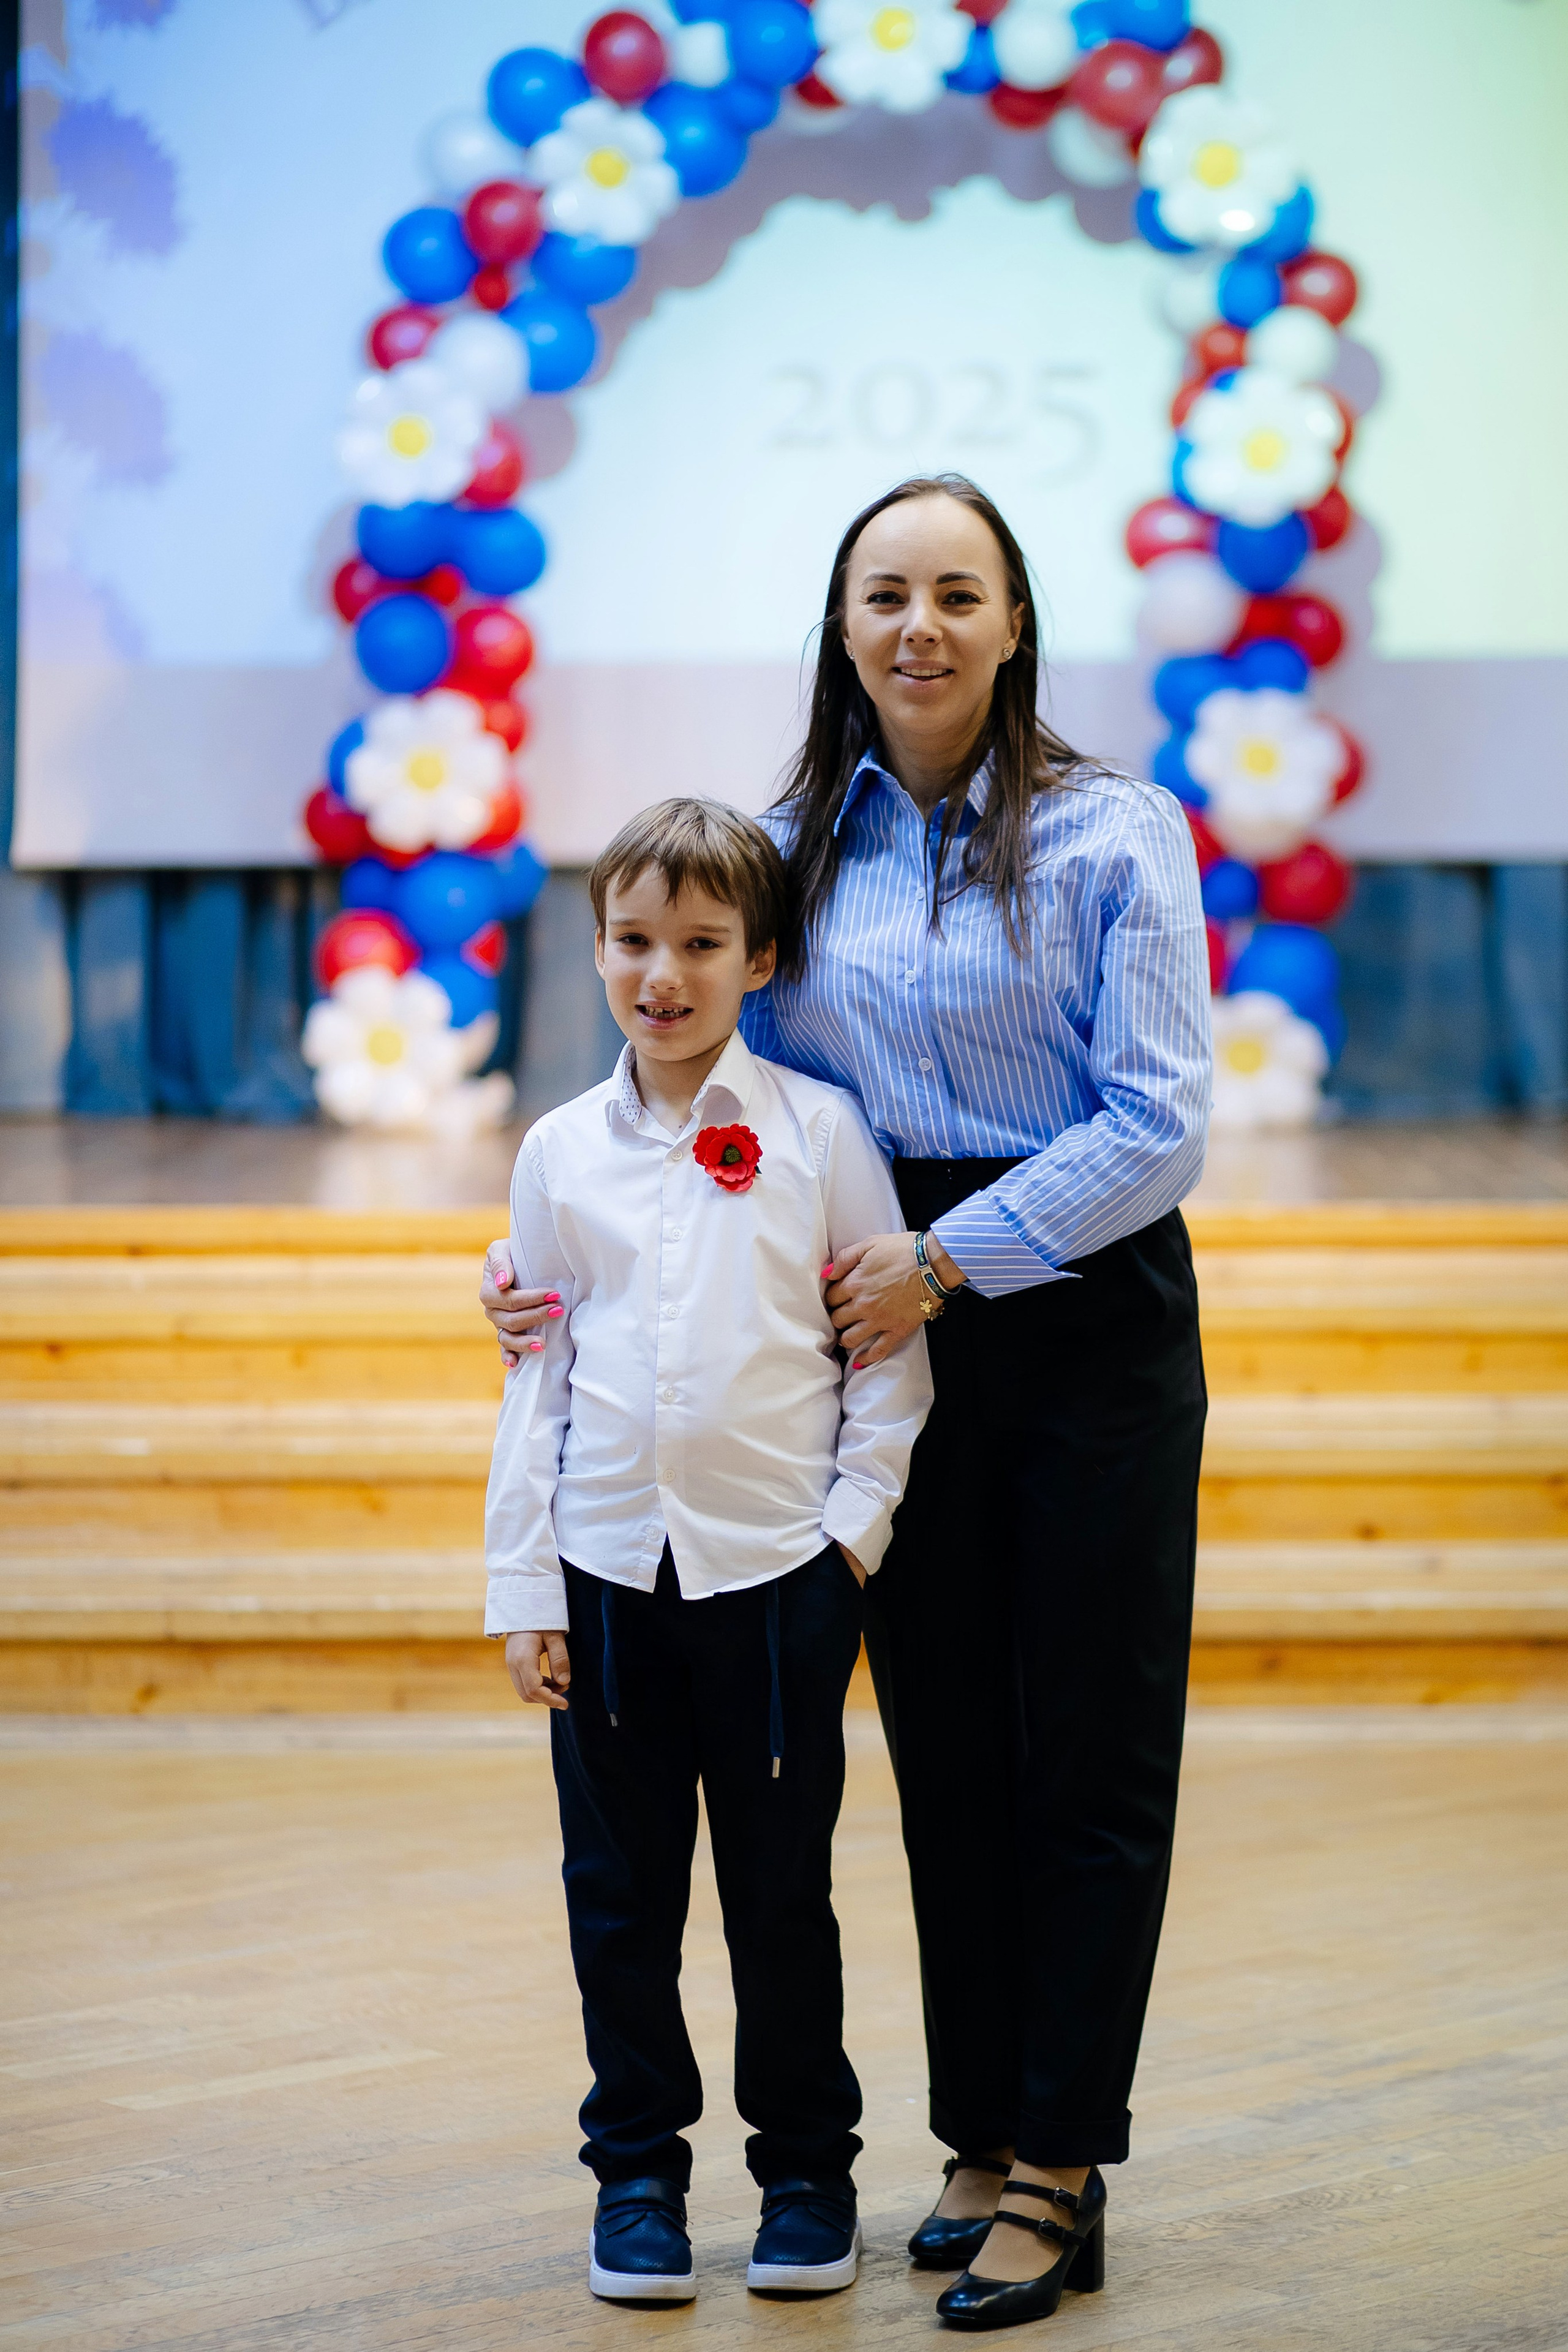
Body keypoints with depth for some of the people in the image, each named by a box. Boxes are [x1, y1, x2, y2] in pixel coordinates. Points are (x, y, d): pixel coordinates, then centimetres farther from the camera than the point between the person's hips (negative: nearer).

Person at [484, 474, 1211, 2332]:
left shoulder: (1113, 833, -5)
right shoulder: (797, 847, 7)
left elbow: (1158, 1125, -11)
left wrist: (945, 1256, -16)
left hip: (1085, 1321, -4)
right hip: (897, 1335, 4)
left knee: (1088, 1756, 2)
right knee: (946, 1752, 9)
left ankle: (1060, 2171, 10)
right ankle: (982, 2140, 21)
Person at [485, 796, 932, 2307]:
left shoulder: (819, 1130, -1)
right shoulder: (561, 1151, 5)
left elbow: (889, 1342, 3)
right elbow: (537, 1372, 7)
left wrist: (858, 1518, -5)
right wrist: (522, 1586, 4)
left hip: (780, 1571, -2)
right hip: (609, 1572, 2)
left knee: (782, 1895, 7)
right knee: (620, 1896, 8)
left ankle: (804, 2167, 22)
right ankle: (637, 2169, 22)